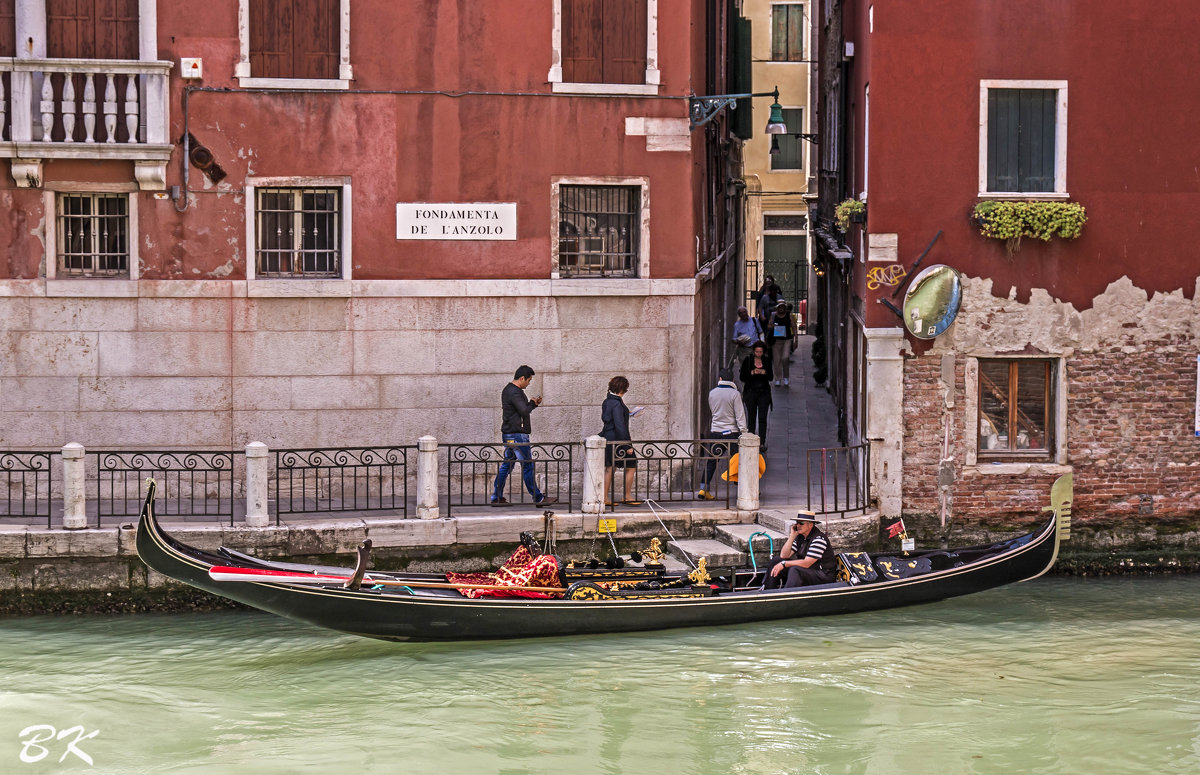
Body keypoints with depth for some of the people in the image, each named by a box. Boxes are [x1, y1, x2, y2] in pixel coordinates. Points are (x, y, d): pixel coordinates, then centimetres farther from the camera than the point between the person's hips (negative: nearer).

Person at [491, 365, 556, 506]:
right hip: (517, 435, -10)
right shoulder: (514, 392, -17)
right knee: (527, 466, -4)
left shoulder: (508, 389, 17)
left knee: (506, 465, 12)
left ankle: (496, 497, 13)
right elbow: (524, 411, -23)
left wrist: (533, 403, 9)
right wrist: (533, 404, -5)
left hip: (508, 434, 10)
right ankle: (538, 498, 0)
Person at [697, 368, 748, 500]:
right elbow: (740, 416, -11)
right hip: (731, 433, -3)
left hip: (715, 431, 4)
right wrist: (744, 433, -10)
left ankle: (703, 489, -2)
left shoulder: (712, 393, 4)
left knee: (712, 461, 7)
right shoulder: (735, 394, -9)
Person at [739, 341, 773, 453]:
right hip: (751, 392, -1)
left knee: (762, 418, -6)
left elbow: (771, 377, 5)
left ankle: (762, 443, -6)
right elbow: (742, 377, -2)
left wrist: (764, 372, -15)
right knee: (751, 417, 3)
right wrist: (752, 373, -18)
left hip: (764, 392, 1)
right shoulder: (748, 360, -1)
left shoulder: (767, 360, 5)